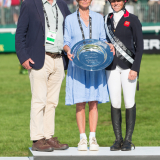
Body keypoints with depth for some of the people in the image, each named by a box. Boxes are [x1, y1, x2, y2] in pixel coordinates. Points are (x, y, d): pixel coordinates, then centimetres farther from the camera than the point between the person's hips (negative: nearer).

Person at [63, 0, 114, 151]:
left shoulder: (98, 18, 10)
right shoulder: (70, 19, 6)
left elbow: (103, 40, 13)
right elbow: (66, 42, 5)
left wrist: (109, 46, -8)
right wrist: (68, 50, -16)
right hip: (77, 65, -1)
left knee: (93, 102, -1)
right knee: (80, 103, -3)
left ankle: (93, 138, 5)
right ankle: (82, 138, 4)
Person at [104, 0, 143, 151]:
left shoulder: (133, 20, -2)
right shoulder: (107, 20, 11)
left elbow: (139, 46, -5)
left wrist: (135, 68, -13)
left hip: (128, 65, -4)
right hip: (112, 67, 4)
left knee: (129, 102, -3)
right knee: (115, 102, 2)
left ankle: (128, 140, 4)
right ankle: (118, 139, 9)